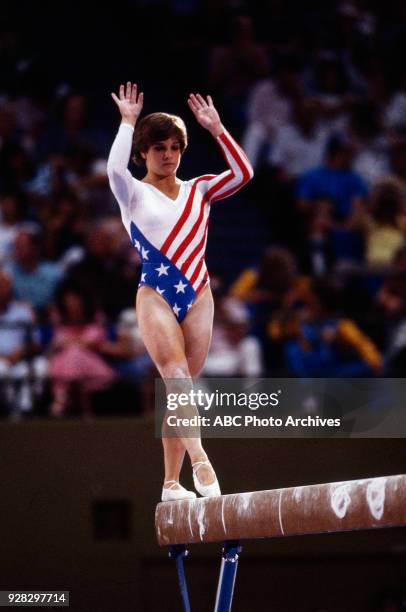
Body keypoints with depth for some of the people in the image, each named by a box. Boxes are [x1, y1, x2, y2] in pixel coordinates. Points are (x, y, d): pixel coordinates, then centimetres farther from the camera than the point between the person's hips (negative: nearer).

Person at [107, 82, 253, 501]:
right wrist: (127, 122, -13)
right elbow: (115, 167, -18)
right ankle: (199, 461, -34)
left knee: (180, 388, 4)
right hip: (155, 297, -4)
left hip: (198, 297, 4)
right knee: (177, 378, -20)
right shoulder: (134, 195, 4)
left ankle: (172, 482, 5)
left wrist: (216, 128, -2)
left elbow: (242, 172, 0)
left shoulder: (198, 191, 14)